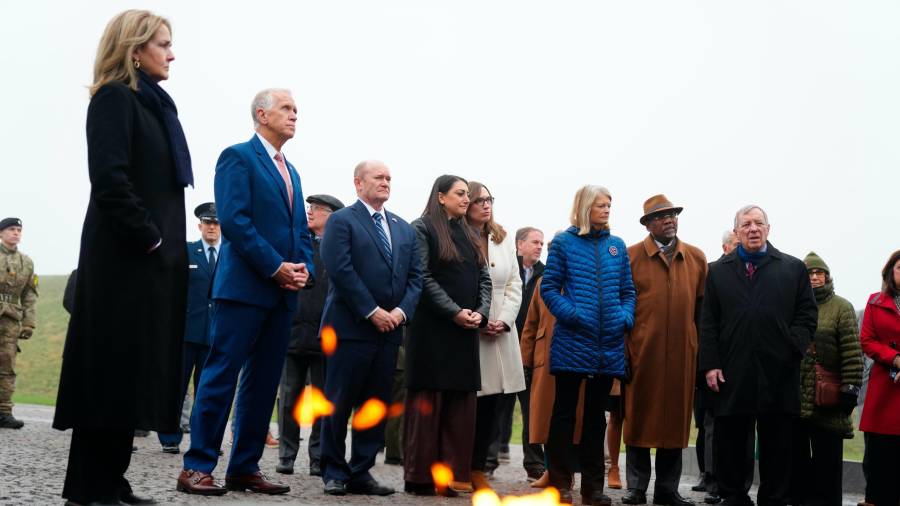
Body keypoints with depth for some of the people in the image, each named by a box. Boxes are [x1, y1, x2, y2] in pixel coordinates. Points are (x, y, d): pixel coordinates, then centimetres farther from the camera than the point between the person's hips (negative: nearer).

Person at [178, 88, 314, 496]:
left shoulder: (290, 171, 22)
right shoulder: (238, 156, -3)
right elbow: (234, 220, -15)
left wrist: (305, 269, 1)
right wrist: (276, 268, -16)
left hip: (283, 292, 8)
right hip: (245, 286, -8)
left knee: (263, 382, 8)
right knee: (221, 376, -7)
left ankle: (244, 468, 13)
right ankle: (197, 466, -3)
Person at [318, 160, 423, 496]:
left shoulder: (404, 228, 18)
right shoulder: (342, 220, -1)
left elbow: (415, 276, 13)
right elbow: (341, 270, -12)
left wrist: (401, 310, -5)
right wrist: (372, 312, -15)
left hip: (390, 329, 6)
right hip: (351, 327, -6)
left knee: (376, 404, 6)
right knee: (340, 403, -1)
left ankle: (361, 471, 13)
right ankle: (334, 471, 9)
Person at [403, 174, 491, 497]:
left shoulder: (468, 234, 18)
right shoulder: (422, 229, -1)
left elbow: (484, 278, 13)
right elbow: (423, 277, -10)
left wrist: (481, 312, -5)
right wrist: (455, 311, -16)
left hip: (466, 330, 6)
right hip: (433, 328, -6)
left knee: (460, 404, 3)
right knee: (428, 401, -4)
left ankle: (451, 474, 6)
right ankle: (420, 477, 1)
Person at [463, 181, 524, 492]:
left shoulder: (504, 240, 16)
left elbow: (514, 284, 12)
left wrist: (504, 320, -3)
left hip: (501, 332, 5)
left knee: (491, 403, 2)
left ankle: (478, 469, 9)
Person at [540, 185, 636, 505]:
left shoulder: (617, 246, 11)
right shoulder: (564, 242, 1)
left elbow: (628, 291, 14)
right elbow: (549, 287, -2)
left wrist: (626, 318, -4)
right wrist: (569, 313, -16)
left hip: (609, 345, 4)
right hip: (572, 341, -4)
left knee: (596, 415, 11)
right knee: (564, 413, 1)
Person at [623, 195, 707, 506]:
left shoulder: (697, 258, 9)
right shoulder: (631, 256, 1)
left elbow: (702, 307, 9)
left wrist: (703, 347, 5)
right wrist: (622, 349, -5)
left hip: (682, 353, 3)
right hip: (642, 351, -2)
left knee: (676, 419, 7)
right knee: (639, 417, 4)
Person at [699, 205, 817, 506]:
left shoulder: (793, 268, 10)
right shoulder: (718, 271, 12)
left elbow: (807, 315, 7)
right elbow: (708, 323, 7)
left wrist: (792, 348, -9)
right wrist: (710, 364, -2)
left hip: (778, 374, 0)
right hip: (732, 374, 1)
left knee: (776, 446, 5)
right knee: (731, 444, 5)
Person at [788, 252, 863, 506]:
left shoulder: (841, 307, 1)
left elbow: (852, 352, -5)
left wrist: (850, 389, -12)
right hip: (794, 398, 4)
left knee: (826, 457, 0)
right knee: (797, 457, 9)